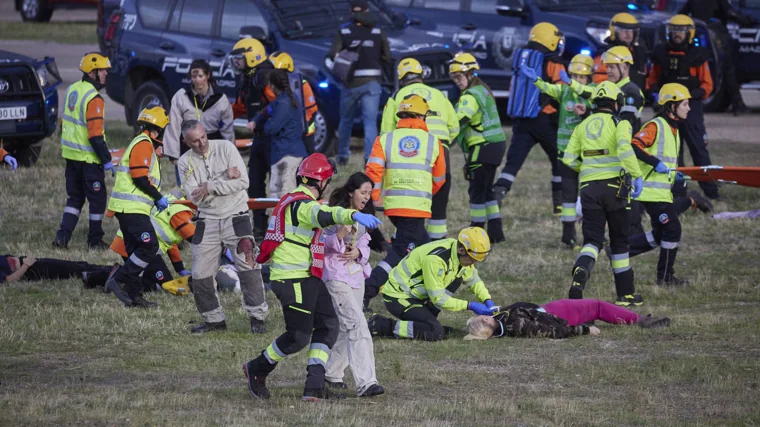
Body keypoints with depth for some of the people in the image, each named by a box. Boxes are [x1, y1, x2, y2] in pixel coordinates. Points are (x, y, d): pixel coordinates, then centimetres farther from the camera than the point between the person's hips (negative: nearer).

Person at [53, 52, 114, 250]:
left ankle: (63, 237, 5)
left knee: (75, 197, 15)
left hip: (70, 153, 8)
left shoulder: (72, 90, 7)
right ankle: (95, 240, 13)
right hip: (88, 158, -8)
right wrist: (106, 160, -17)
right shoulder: (94, 99, -19)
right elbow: (95, 134, -22)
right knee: (97, 199, 6)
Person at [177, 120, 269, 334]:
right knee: (200, 275, 3)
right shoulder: (185, 162, -1)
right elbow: (195, 196, -13)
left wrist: (210, 187, -18)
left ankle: (257, 317, -5)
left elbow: (242, 182, -14)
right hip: (207, 221, 3)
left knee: (248, 266, -12)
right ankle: (214, 319, 19)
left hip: (235, 217, -3)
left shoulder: (225, 148, -6)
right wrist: (225, 178, -17)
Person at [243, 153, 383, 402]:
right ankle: (257, 370, 15)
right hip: (293, 280, -11)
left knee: (328, 325, 5)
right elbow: (324, 215, -39)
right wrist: (353, 215, -56)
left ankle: (315, 386, 2)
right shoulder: (302, 205, -18)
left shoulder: (295, 201, 15)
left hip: (307, 279, 11)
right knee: (298, 336, -6)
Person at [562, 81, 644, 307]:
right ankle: (626, 294, 17)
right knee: (619, 242, 11)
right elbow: (624, 148, -21)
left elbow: (569, 159, 8)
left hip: (589, 187, 3)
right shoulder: (619, 124, -1)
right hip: (613, 185, -3)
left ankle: (580, 271, -33)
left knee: (592, 239, 0)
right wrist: (637, 176, -19)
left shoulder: (583, 126, 12)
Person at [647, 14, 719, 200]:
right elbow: (652, 79, 16)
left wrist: (696, 93, -18)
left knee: (698, 148, -9)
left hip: (691, 106, -4)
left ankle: (710, 190, -7)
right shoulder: (661, 54, 8)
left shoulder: (697, 55, -1)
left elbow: (707, 84, -1)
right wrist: (654, 91, -4)